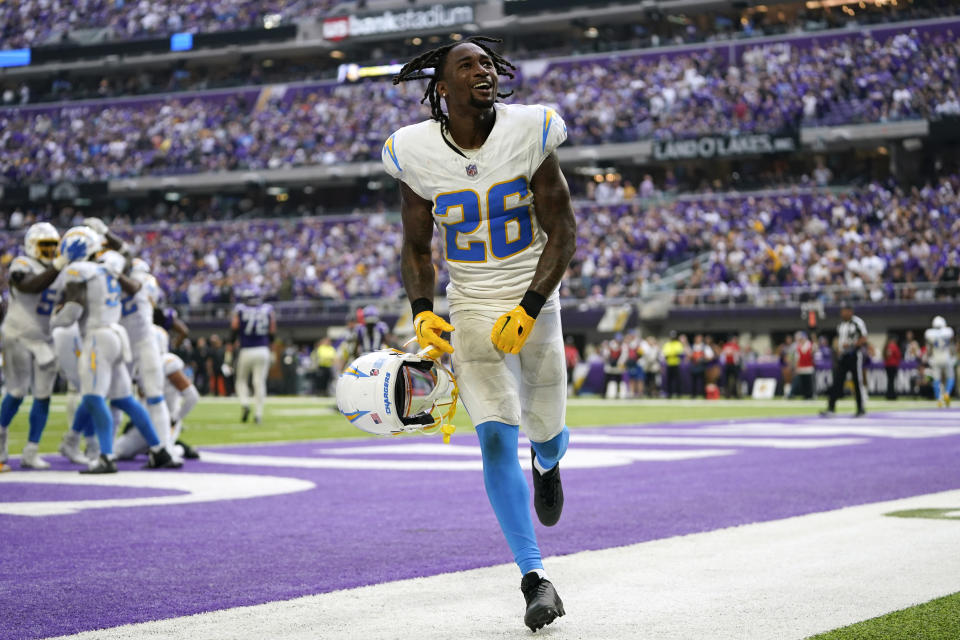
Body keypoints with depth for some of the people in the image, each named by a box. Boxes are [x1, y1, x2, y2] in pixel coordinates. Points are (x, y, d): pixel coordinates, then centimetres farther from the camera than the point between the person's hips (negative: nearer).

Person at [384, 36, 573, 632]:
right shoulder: (416, 153, -8)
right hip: (471, 311, 0)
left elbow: (562, 232, -7)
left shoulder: (529, 133, -11)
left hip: (534, 304, 0)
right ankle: (536, 580, -8)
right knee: (497, 438, -14)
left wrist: (529, 308, -18)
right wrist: (422, 311, -12)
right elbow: (417, 248, 6)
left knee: (545, 431, 11)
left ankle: (548, 462, 52)